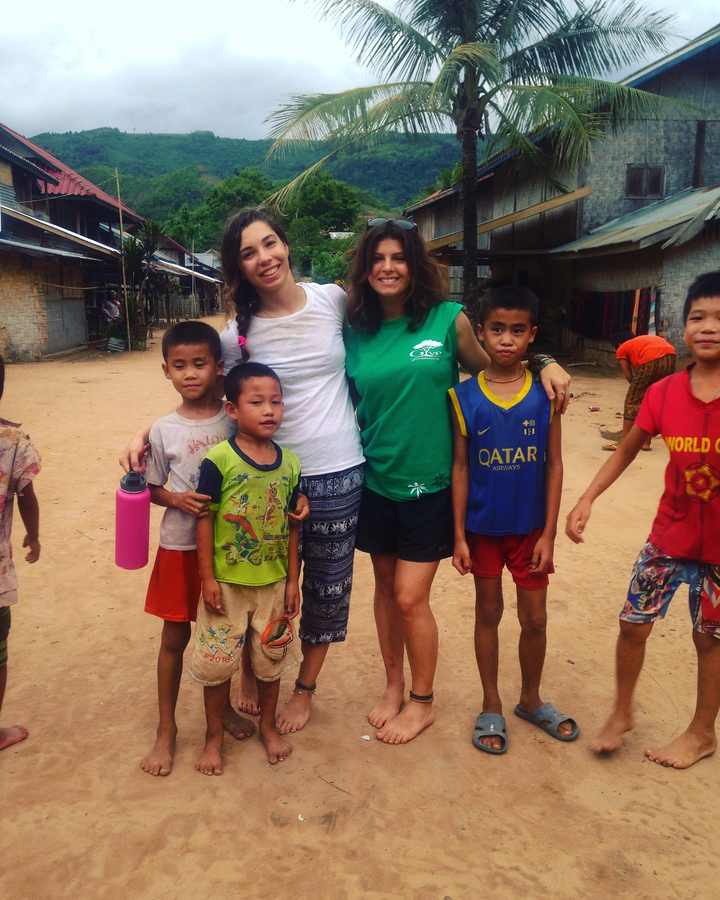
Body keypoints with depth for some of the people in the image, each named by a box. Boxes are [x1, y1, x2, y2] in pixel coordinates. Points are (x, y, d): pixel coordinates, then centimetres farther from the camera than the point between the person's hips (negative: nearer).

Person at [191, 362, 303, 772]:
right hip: (226, 582, -3)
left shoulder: (290, 463, -2)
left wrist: (293, 580, 6)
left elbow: (292, 526, 4)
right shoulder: (219, 460, -14)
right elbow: (205, 519, -10)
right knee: (218, 661, 9)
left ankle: (269, 725, 41)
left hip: (273, 581, 4)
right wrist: (207, 578, -10)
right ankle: (215, 736, 32)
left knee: (272, 658, 17)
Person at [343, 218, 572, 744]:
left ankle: (422, 702, 24)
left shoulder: (449, 319, -5)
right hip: (375, 480, 3)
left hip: (429, 482, -3)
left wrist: (544, 365, -8)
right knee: (386, 587, 15)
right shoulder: (354, 331, 2)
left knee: (410, 598, -1)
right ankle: (394, 687, 37)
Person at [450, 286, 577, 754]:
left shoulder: (546, 393, -6)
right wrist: (459, 535, -4)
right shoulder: (465, 396, -7)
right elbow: (460, 467, -4)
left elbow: (554, 465, -3)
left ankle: (531, 700, 36)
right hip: (482, 526, 0)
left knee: (535, 618, 11)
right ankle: (492, 706, 31)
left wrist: (549, 533, -5)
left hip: (530, 526, 1)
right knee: (488, 613, 14)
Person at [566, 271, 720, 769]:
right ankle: (622, 713, 33)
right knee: (633, 623, 8)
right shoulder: (663, 394, -5)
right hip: (669, 535, 3)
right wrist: (587, 499, -4)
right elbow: (626, 452, 6)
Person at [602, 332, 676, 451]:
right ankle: (646, 442, 25)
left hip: (651, 361, -6)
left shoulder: (622, 349, 22)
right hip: (670, 357, 6)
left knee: (632, 400, 8)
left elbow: (629, 377, 16)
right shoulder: (643, 339, 38)